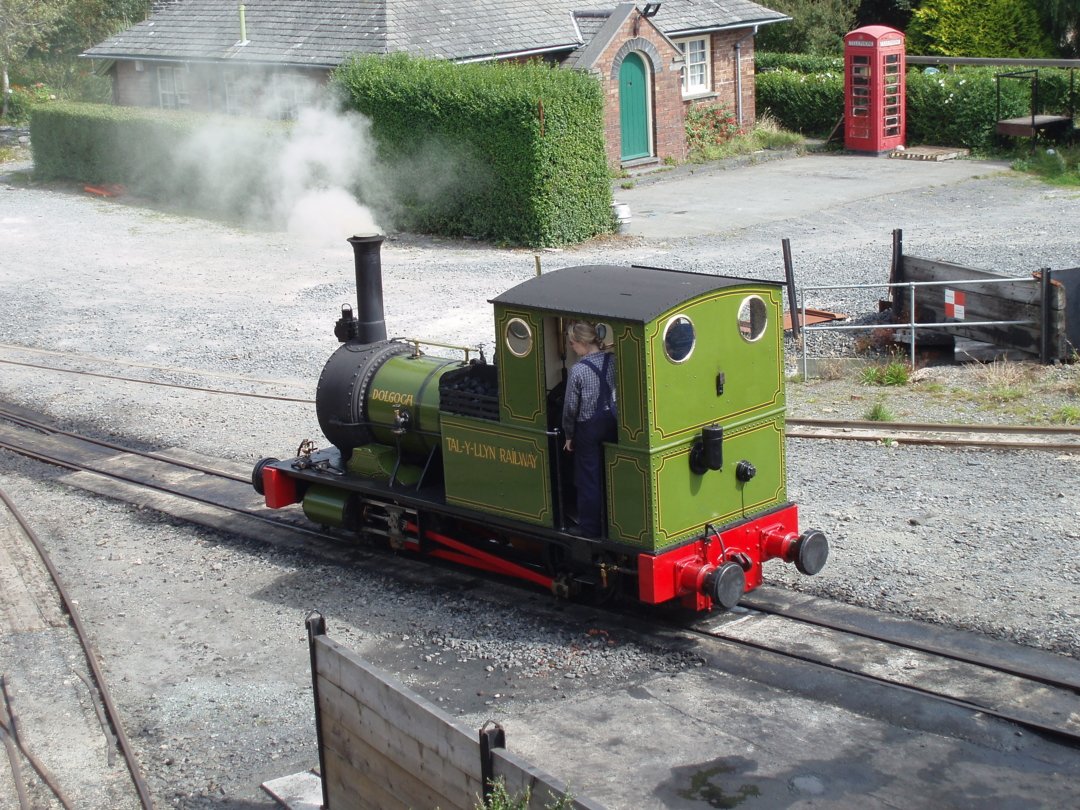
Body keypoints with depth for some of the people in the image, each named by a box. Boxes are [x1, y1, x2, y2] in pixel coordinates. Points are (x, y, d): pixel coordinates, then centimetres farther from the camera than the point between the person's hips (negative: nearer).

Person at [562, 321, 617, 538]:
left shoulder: (578, 370, -18)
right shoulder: (613, 361, -6)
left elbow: (571, 407, -11)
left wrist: (569, 435, 2)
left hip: (588, 428, -5)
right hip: (611, 424, 5)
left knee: (589, 481, 6)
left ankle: (590, 531, 14)